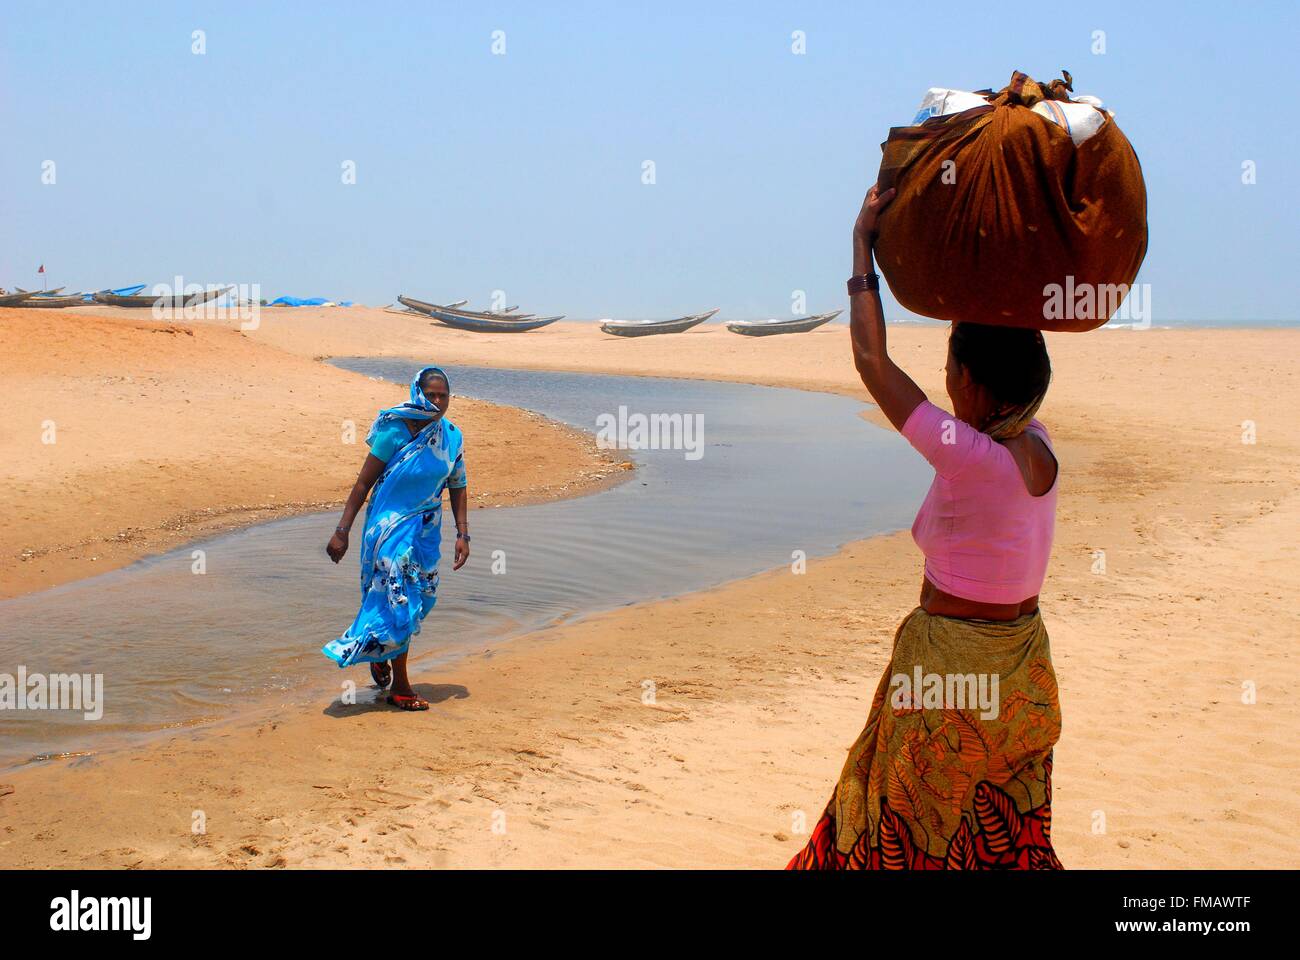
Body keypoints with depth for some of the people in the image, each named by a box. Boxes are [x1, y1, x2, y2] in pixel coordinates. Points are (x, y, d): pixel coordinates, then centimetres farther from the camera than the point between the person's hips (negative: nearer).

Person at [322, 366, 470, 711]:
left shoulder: (452, 436, 0)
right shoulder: (396, 431, -15)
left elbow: (458, 487, 9)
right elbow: (364, 482, -12)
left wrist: (462, 534, 3)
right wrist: (342, 531, -14)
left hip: (426, 530, 6)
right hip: (391, 527, -6)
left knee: (419, 599, 13)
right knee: (398, 599, -5)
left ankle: (380, 653, 40)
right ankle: (400, 687, 6)